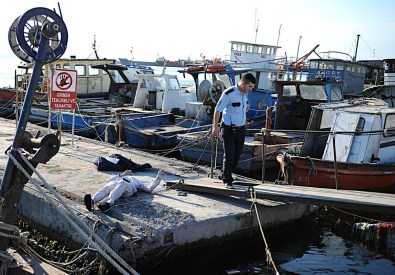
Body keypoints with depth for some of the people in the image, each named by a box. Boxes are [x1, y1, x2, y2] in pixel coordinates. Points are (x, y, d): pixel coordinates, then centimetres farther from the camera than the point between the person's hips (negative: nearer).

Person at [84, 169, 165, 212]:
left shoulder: (137, 181, 45)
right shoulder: (119, 178, 51)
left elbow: (149, 189, 31)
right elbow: (108, 182, 34)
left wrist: (158, 177, 29)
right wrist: (121, 175, 39)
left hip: (129, 186, -3)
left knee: (120, 184, -42)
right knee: (106, 188, -34)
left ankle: (108, 203, -69)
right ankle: (92, 201, -64)